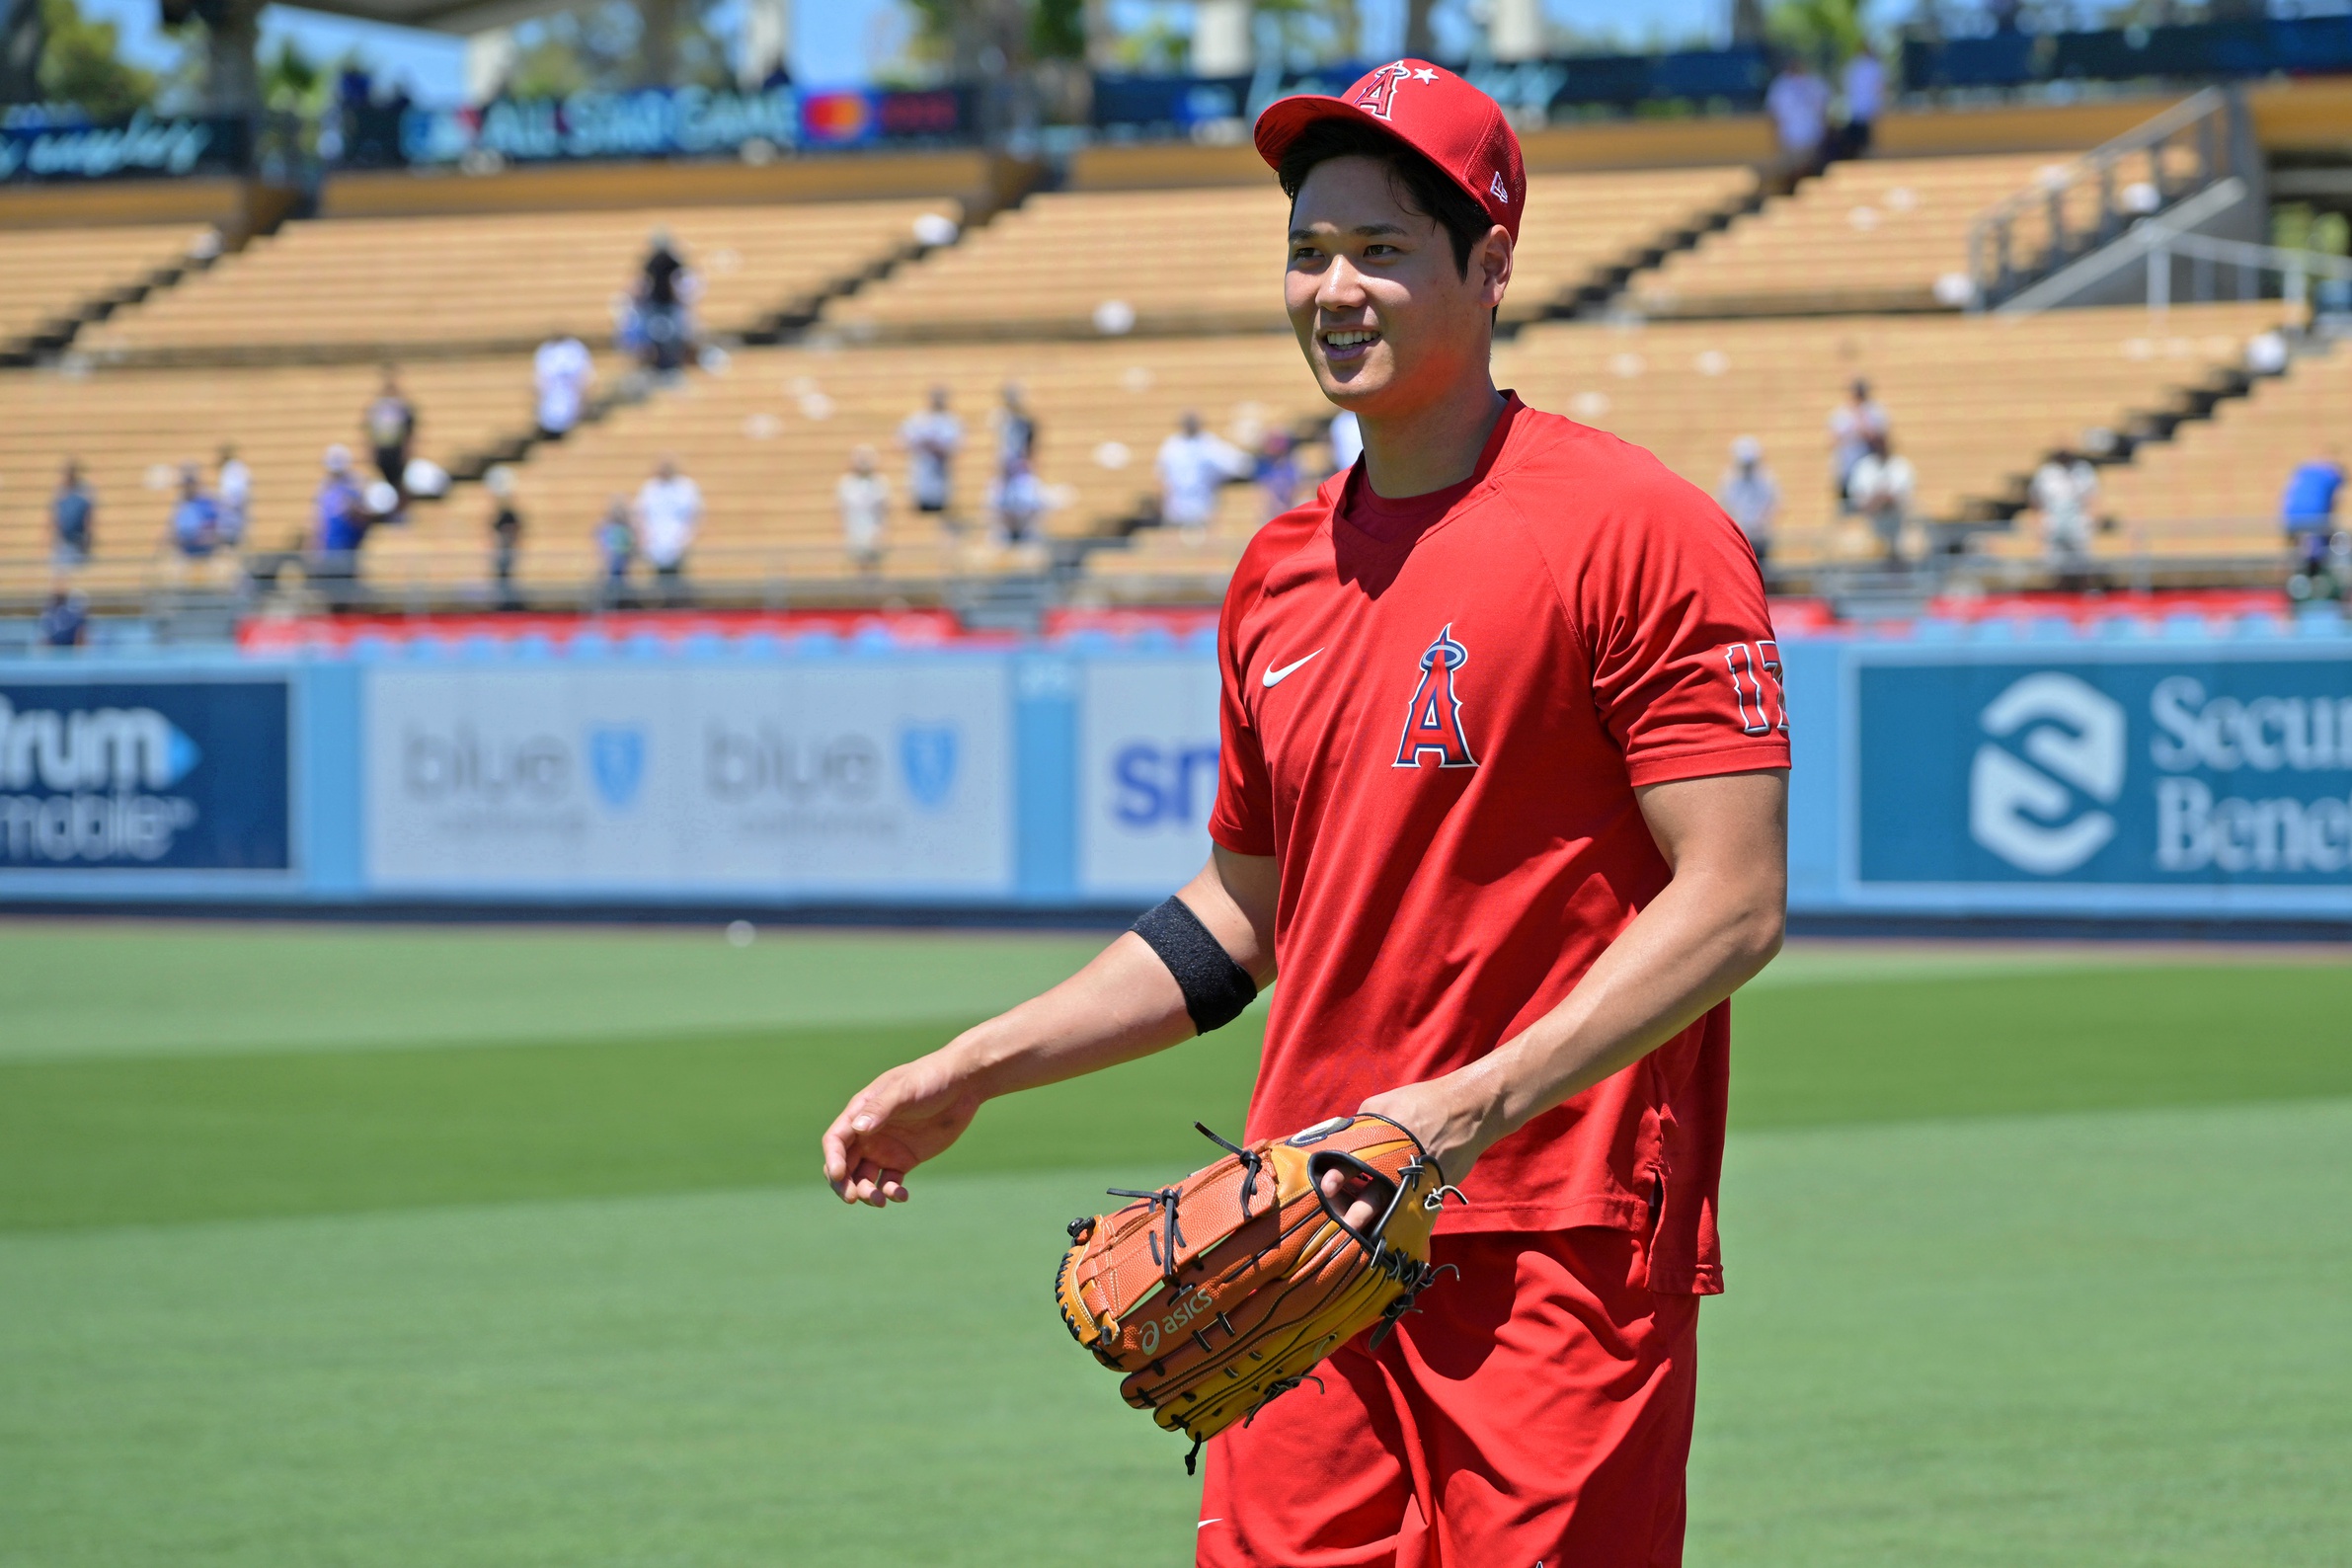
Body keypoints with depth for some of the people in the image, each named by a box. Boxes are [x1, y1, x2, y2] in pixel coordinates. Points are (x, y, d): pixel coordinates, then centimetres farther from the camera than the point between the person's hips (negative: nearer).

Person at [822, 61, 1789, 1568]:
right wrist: (971, 1072, 18)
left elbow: (1734, 904, -13)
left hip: (1557, 1255, -6)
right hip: (1308, 1246, 6)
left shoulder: (1633, 529, -8)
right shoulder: (1282, 572, 15)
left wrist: (1466, 1110, -21)